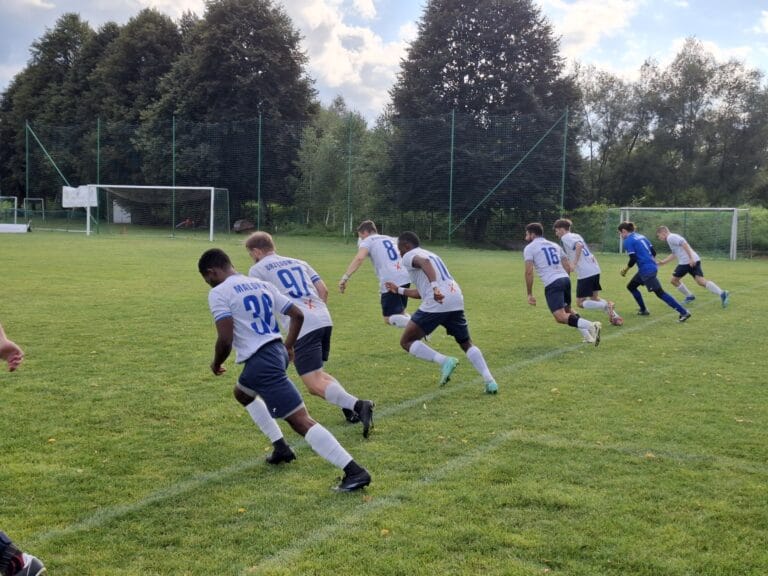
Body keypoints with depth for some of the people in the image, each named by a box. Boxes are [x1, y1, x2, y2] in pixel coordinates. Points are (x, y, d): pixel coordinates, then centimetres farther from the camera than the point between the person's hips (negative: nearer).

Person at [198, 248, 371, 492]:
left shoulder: (218, 293, -6)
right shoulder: (261, 285, 17)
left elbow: (225, 339, -17)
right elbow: (297, 315, 16)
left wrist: (216, 363, 3)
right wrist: (288, 346, 28)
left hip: (261, 362, -9)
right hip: (277, 352, 9)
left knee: (301, 421, -11)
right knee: (242, 392, 34)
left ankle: (354, 471, -17)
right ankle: (281, 447, 28)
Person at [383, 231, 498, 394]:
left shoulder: (409, 256, 7)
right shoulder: (431, 254, 32)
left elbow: (424, 262, -19)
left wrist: (434, 287, -32)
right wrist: (398, 290, 48)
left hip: (436, 304, -8)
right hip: (456, 302, 8)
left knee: (407, 342, 6)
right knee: (466, 344, 21)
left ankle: (444, 361, -12)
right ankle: (490, 381, 5)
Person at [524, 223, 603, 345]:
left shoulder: (529, 248, 5)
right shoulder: (554, 245, 26)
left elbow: (529, 272, -5)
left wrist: (530, 294, -1)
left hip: (552, 284, -7)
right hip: (565, 279, 7)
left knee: (560, 317, -14)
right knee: (567, 310, 27)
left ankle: (591, 326, -32)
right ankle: (589, 336, 12)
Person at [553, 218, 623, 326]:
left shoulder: (565, 238, -5)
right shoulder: (576, 235, 22)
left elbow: (579, 245, -23)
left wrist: (574, 263, -23)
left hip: (585, 273, -9)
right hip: (595, 270, 9)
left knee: (580, 303, 1)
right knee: (594, 298, 21)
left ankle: (606, 305, -17)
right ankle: (615, 316, 8)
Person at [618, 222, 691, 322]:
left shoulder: (628, 241, -8)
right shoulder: (641, 236, 16)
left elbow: (633, 259, -15)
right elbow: (653, 252, 15)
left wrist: (625, 270, 0)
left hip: (646, 270, -10)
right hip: (652, 267, 10)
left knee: (660, 293, -7)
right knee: (631, 287, 21)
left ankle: (684, 312, -9)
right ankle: (643, 310, 26)